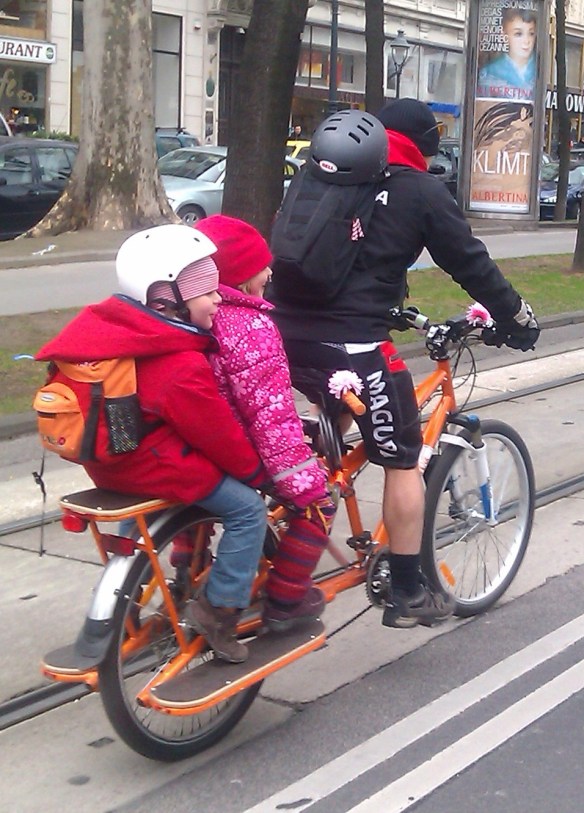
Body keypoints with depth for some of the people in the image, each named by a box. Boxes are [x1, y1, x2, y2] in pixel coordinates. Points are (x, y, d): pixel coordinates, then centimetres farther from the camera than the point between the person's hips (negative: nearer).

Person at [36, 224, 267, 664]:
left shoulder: (115, 329, 2)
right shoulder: (183, 369, -25)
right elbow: (221, 437, -15)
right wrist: (255, 471, 2)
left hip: (110, 458, 9)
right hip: (151, 463, -9)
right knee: (248, 510, -2)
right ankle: (219, 612, 1)